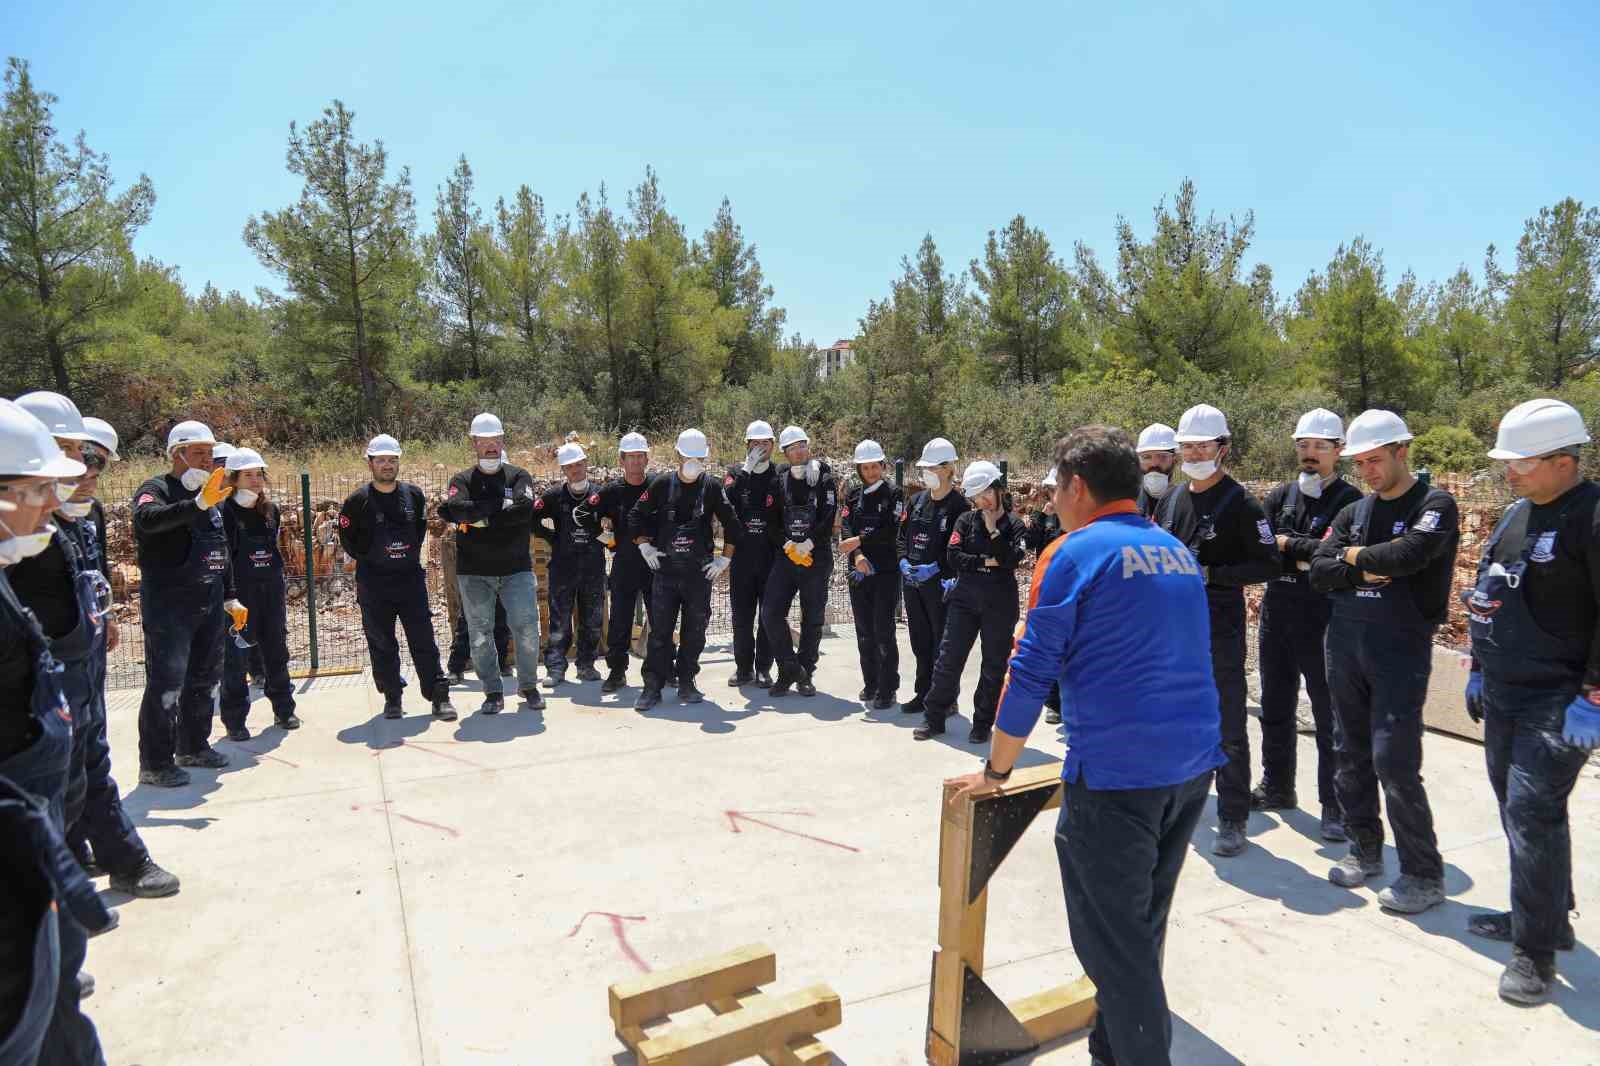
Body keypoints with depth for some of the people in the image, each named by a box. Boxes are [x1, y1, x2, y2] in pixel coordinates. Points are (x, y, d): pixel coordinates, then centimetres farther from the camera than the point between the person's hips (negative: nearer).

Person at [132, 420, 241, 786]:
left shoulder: (211, 496, 16)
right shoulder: (157, 489, -8)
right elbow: (147, 518, -33)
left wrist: (230, 597, 19)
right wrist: (198, 504, -46)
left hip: (209, 604, 8)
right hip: (168, 604, -8)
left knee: (205, 678, 15)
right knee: (166, 682, -7)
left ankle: (193, 746, 29)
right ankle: (155, 763, 1)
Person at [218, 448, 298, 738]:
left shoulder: (270, 509, 8)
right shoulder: (224, 512, -9)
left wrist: (281, 587, 14)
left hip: (272, 589, 6)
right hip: (239, 592, -5)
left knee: (276, 649, 13)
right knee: (236, 654, -1)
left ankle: (284, 709, 26)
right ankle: (234, 719, 8)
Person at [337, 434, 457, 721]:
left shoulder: (414, 495, 3)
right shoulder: (357, 501, -4)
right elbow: (347, 539, 4)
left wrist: (410, 555, 10)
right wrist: (370, 559, 2)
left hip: (411, 579, 1)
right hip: (373, 586, -1)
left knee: (424, 641, 1)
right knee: (381, 644, 7)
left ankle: (439, 696, 5)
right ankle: (392, 698, 19)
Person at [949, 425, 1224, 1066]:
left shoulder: (1074, 554, -9)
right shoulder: (1177, 553, 13)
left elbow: (1030, 675, -10)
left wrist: (996, 772, 1)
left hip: (1115, 773, -8)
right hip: (1194, 765, 8)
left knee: (1113, 943, 6)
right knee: (1142, 931, 21)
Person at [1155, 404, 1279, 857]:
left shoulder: (1239, 502, -9)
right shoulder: (1172, 499, 10)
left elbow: (1269, 564, -12)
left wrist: (1210, 574, -19)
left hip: (1220, 630, -6)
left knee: (1228, 728, 2)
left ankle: (1232, 819, 12)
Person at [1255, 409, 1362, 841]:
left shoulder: (1349, 501, -7)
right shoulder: (1281, 495, 9)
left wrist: (1286, 543, -12)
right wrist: (1304, 558, -14)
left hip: (1323, 623, -6)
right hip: (1276, 616, 6)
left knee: (1330, 717, 3)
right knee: (1275, 710, 17)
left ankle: (1335, 805, 14)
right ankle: (1277, 788, 33)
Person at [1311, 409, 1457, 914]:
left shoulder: (1434, 505, -5)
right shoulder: (1353, 512, 12)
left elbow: (1406, 554, -23)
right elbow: (1319, 570, 3)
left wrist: (1357, 554, -7)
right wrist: (1363, 571, -13)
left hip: (1401, 650, -6)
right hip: (1345, 645, 6)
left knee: (1394, 765, -7)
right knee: (1351, 757, 12)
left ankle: (1424, 875, 8)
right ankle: (1365, 850, 27)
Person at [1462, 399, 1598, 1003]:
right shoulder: (1517, 512, 12)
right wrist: (1479, 671, 21)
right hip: (1503, 696, 9)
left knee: (1532, 813, -7)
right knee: (1518, 810, 16)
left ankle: (1536, 949, 5)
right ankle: (1545, 915, 32)